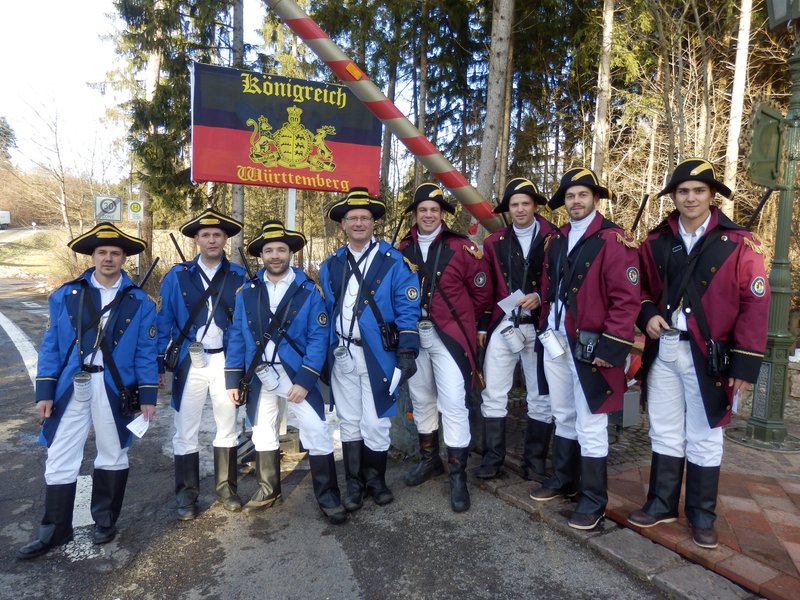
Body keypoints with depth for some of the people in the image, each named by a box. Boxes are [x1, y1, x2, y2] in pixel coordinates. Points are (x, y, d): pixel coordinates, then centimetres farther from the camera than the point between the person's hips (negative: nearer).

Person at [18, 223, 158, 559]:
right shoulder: (65, 296, 2)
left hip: (114, 389, -1)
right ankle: (55, 530, 24)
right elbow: (50, 347, 3)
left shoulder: (139, 302, -1)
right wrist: (44, 392, -3)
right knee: (59, 460, 7)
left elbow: (146, 352, -1)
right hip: (71, 387, 1)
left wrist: (148, 396, -4)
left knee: (112, 456, 13)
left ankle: (105, 521, 31)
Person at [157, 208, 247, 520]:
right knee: (185, 431, 6)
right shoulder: (177, 276, 1)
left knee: (227, 427, 12)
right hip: (189, 362, 0)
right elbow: (164, 323, 2)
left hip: (226, 361, 1)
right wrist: (159, 365, -1)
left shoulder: (239, 276, 1)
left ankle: (226, 488, 27)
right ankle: (186, 496, 21)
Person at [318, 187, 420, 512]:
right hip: (342, 355, 4)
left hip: (378, 355, -4)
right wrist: (322, 353, 11)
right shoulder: (331, 265, 9)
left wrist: (407, 352, -13)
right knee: (349, 422, 13)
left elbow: (407, 309, -7)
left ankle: (375, 479, 27)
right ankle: (354, 483, 28)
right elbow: (325, 311, 13)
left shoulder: (394, 261, -3)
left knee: (375, 422, 4)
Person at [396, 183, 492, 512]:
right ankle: (429, 459, 35)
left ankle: (458, 475, 8)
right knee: (421, 399, 16)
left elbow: (482, 292, -1)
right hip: (412, 335, 5)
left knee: (453, 403, -6)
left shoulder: (461, 247, -7)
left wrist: (461, 321, 7)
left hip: (448, 336, -4)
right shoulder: (402, 249, 5)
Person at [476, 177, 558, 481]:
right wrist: (482, 325, 8)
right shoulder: (494, 243, 9)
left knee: (541, 398, 7)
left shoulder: (554, 238, -1)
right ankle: (492, 459, 18)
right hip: (502, 327, 2)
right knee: (493, 395, 5)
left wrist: (539, 297, -16)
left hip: (539, 328, -2)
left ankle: (535, 463, 21)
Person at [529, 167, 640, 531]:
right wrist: (546, 330, 12)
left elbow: (627, 299, -15)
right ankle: (563, 480, 35)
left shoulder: (613, 240, -9)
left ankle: (593, 501, 16)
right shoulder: (556, 241, 13)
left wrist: (610, 347, -18)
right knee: (564, 416, 18)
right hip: (555, 342, 7)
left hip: (590, 346, -7)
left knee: (589, 424, 1)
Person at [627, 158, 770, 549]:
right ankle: (661, 504, 29)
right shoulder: (656, 242, 6)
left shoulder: (739, 244, -5)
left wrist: (745, 364, -11)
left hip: (707, 355, -3)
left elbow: (755, 304, -8)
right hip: (662, 350, 3)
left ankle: (702, 516, 26)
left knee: (704, 438, 10)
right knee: (664, 433, 14)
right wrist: (648, 315, -7)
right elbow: (642, 288, 15)